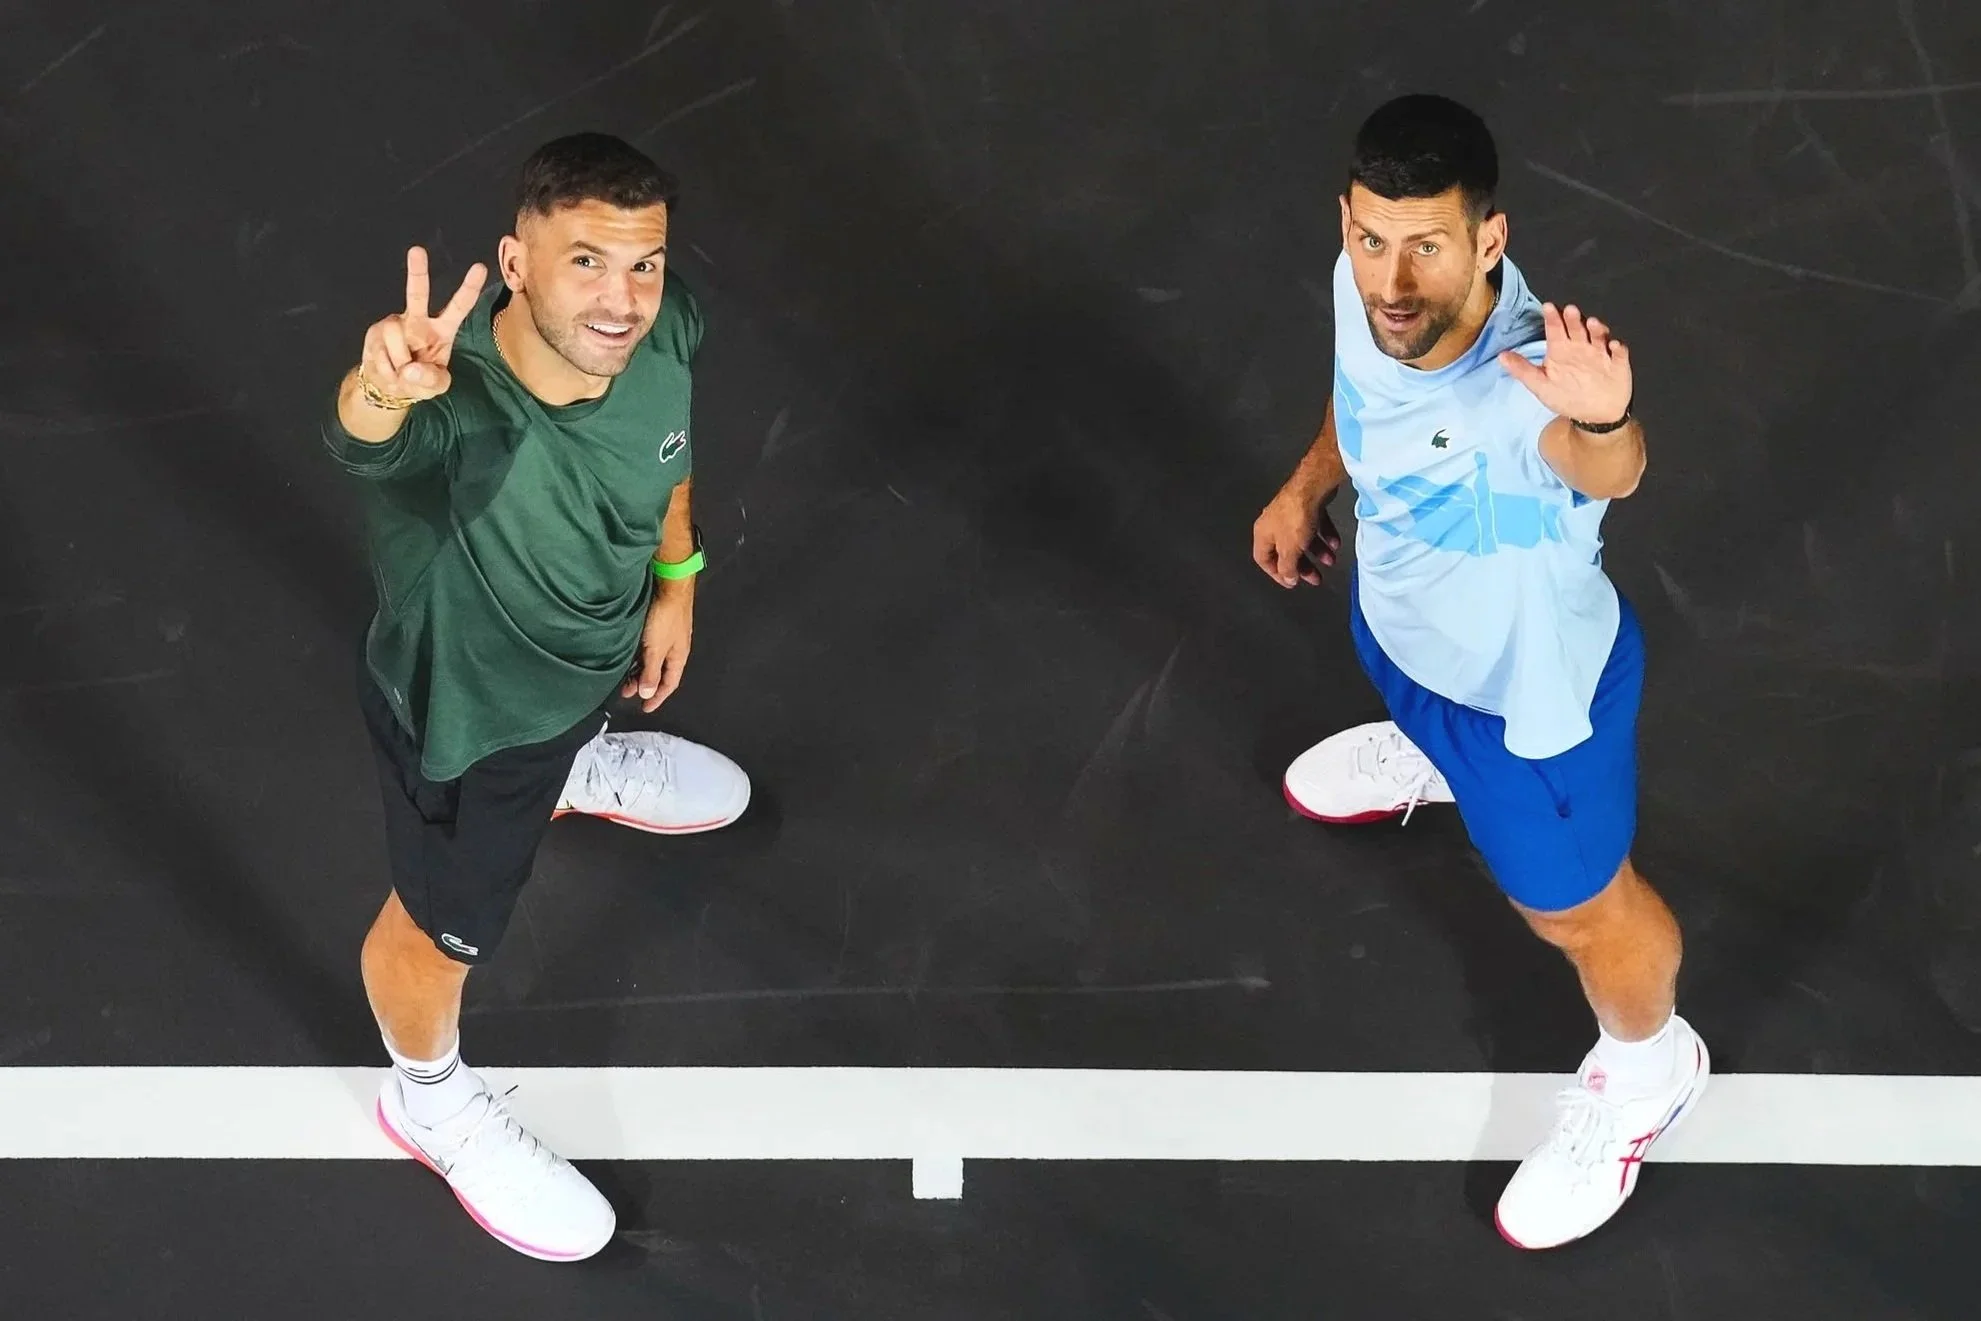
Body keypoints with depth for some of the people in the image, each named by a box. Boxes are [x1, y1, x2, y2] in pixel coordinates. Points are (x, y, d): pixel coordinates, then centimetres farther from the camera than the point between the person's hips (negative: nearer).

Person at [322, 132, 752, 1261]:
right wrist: (382, 390, -94)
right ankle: (431, 1101, 56)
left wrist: (675, 573, 9)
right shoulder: (454, 408, -47)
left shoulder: (668, 326, -28)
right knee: (446, 928, 23)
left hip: (595, 647, 6)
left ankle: (577, 770, 81)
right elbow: (363, 440, -72)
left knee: (581, 719, 42)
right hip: (465, 711, -5)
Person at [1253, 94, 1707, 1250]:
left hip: (1527, 688, -6)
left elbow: (1611, 471, -73)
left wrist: (1602, 423, -95)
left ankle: (1647, 1070, 56)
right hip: (1405, 617, 7)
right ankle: (1431, 759, 83)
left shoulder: (1522, 387, -50)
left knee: (1575, 907, 22)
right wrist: (1307, 488, 13)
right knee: (1417, 709, 43)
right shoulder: (1370, 289, -26)